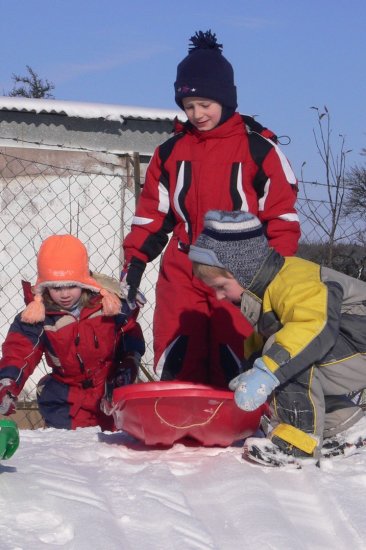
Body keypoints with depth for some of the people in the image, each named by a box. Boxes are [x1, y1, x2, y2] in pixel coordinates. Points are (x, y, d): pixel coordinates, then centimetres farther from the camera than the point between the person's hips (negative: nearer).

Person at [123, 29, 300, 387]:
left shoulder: (259, 150, 0)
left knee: (237, 374, -7)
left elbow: (282, 218, 0)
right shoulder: (170, 152, 11)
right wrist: (133, 264, 5)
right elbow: (152, 215, 14)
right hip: (181, 277, 3)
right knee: (174, 372, -2)